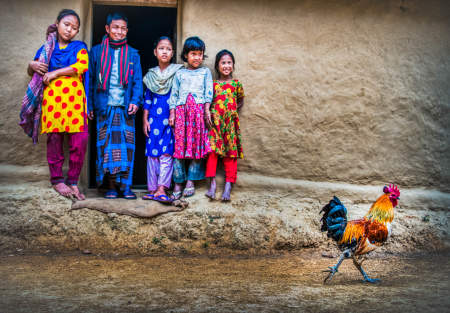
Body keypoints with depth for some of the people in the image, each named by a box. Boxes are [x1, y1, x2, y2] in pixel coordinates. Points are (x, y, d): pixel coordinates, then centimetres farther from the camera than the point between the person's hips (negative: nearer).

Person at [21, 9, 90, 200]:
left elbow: (82, 66, -6)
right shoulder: (47, 48, 17)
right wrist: (32, 65, 0)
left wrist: (54, 73, -7)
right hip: (52, 98, 1)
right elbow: (31, 72, 25)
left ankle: (72, 182, 4)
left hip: (75, 99, -1)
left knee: (80, 141, -8)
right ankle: (57, 180, 12)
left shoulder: (79, 47, 14)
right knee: (55, 138, 2)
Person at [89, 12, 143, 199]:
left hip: (125, 108, 1)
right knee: (107, 145, -2)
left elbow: (137, 81, 8)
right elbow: (91, 79, 9)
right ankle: (111, 186, 3)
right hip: (105, 107, -1)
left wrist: (135, 100, -8)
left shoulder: (133, 54, 11)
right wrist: (90, 104, 2)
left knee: (126, 146, -2)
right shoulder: (97, 52, 9)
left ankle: (125, 185, 2)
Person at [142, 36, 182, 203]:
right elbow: (147, 99, 13)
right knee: (152, 152, 0)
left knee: (166, 152, -11)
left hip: (171, 118, -3)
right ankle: (152, 189, 4)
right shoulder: (150, 75, 12)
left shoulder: (178, 73, 4)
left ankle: (161, 189, -14)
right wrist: (145, 119, 7)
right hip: (154, 118, 3)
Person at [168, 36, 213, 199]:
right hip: (181, 111, 1)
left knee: (197, 144, -5)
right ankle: (178, 183, 1)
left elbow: (208, 92, 6)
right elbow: (174, 94, 14)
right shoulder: (180, 73, 16)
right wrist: (172, 112, 4)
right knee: (180, 144, -4)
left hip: (199, 111, 0)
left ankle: (191, 181, 3)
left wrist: (207, 110, -5)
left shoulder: (205, 72, 14)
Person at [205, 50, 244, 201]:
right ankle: (212, 183, -13)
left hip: (230, 121, 0)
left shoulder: (236, 83, 9)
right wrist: (209, 114, -2)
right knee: (212, 150, -12)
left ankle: (228, 186, -5)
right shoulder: (213, 84, 9)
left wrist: (232, 109, 6)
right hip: (215, 121, 0)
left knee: (230, 153, -3)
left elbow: (240, 102, 20)